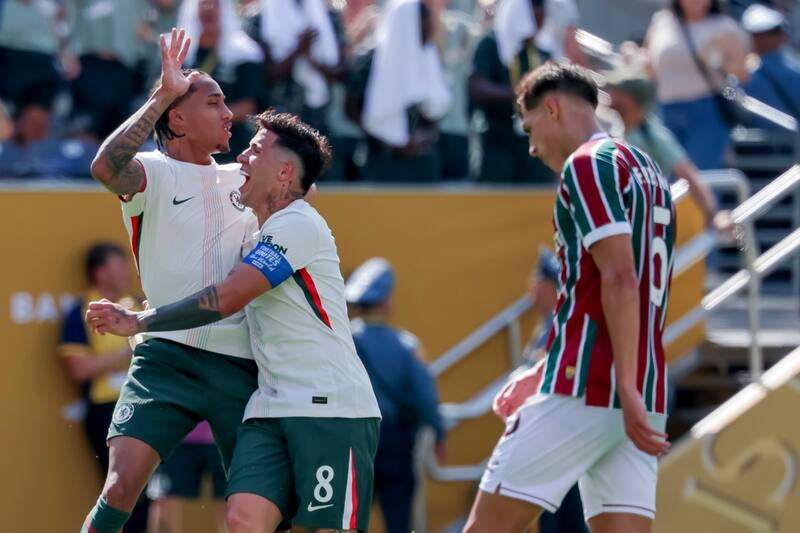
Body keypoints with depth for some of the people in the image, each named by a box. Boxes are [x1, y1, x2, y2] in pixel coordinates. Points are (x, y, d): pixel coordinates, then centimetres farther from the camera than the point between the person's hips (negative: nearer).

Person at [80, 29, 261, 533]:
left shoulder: (241, 180, 17)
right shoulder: (154, 173, 0)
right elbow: (107, 167, -21)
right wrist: (162, 96, -17)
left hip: (241, 364, 5)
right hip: (168, 355, -5)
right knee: (122, 484, -21)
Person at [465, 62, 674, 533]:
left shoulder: (589, 164, -6)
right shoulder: (647, 171, 21)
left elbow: (620, 279, -18)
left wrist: (627, 390, -24)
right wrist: (544, 373, 33)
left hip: (585, 391, -8)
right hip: (643, 399, 8)